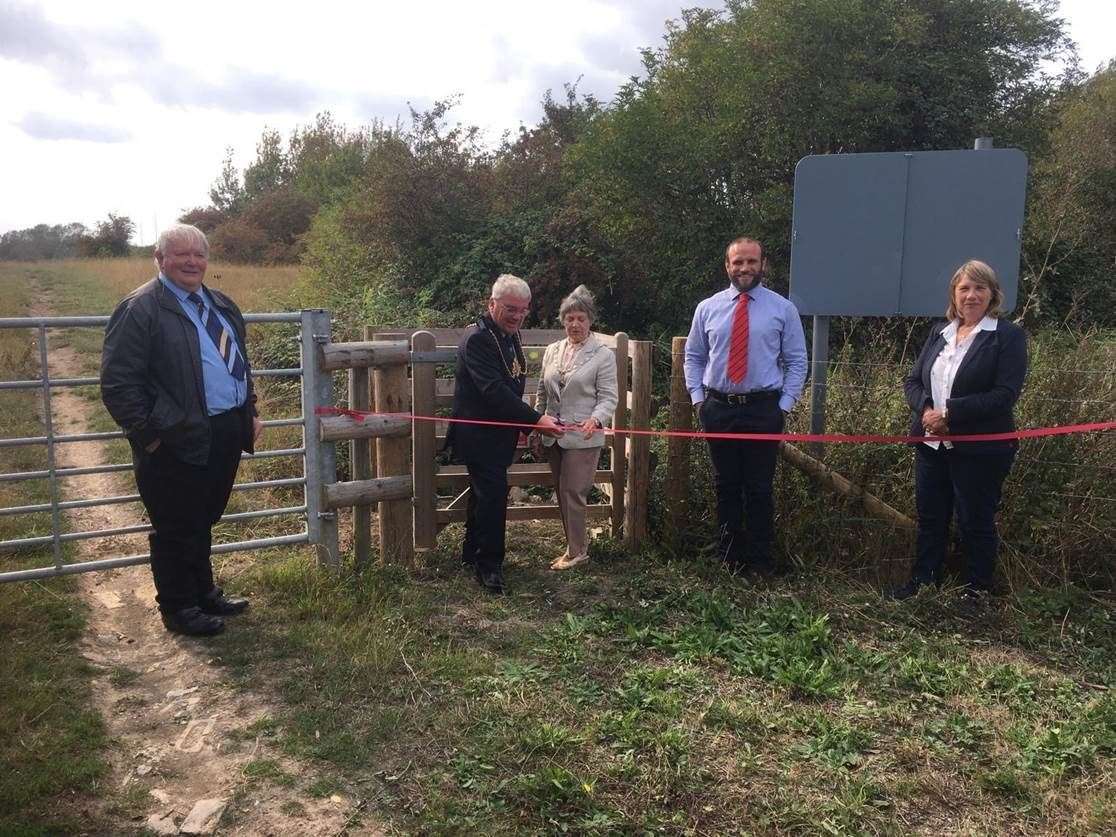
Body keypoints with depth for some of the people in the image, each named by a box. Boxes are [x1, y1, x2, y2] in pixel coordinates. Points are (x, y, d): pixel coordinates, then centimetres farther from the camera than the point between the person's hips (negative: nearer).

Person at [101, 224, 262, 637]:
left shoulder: (221, 305, 14)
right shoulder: (140, 309, -12)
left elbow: (239, 364, 25)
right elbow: (118, 382, -15)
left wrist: (250, 413, 17)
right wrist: (148, 434, -16)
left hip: (225, 437, 8)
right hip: (178, 443, -7)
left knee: (203, 522, 22)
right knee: (176, 529, 6)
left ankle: (204, 593, 37)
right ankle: (178, 610, 21)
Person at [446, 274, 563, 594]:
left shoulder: (509, 335, 10)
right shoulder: (477, 339, -21)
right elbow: (494, 391, -28)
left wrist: (523, 423, 14)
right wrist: (536, 419, -30)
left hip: (499, 433, 9)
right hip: (480, 434, -9)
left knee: (483, 493, 19)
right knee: (493, 496, -9)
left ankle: (472, 553, 33)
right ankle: (488, 564, 3)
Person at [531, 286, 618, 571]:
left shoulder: (603, 354, -6)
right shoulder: (552, 351, 10)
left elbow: (608, 397, -9)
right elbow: (542, 393, 15)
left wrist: (595, 420, -27)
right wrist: (535, 429, 12)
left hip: (583, 437, -6)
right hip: (553, 436, 6)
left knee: (573, 493, -4)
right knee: (562, 493, 12)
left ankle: (576, 551, 9)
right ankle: (576, 544, 25)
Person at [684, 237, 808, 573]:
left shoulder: (783, 309, 1)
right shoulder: (707, 308, 6)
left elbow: (797, 362, 2)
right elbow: (693, 357, 13)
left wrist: (784, 405, -5)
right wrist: (698, 398, 4)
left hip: (763, 409, -2)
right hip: (718, 409, 2)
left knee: (759, 489, 3)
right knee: (725, 486, 11)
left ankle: (760, 563, 16)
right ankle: (727, 557, 23)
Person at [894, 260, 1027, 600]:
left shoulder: (1009, 336, -7)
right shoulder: (939, 332, 11)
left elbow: (1005, 394, -16)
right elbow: (913, 380, 9)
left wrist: (949, 413, -21)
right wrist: (927, 409, -12)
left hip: (980, 449, -5)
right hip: (931, 442, 6)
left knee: (976, 522, 7)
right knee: (930, 518, 15)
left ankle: (979, 592, 23)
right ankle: (922, 581, 29)